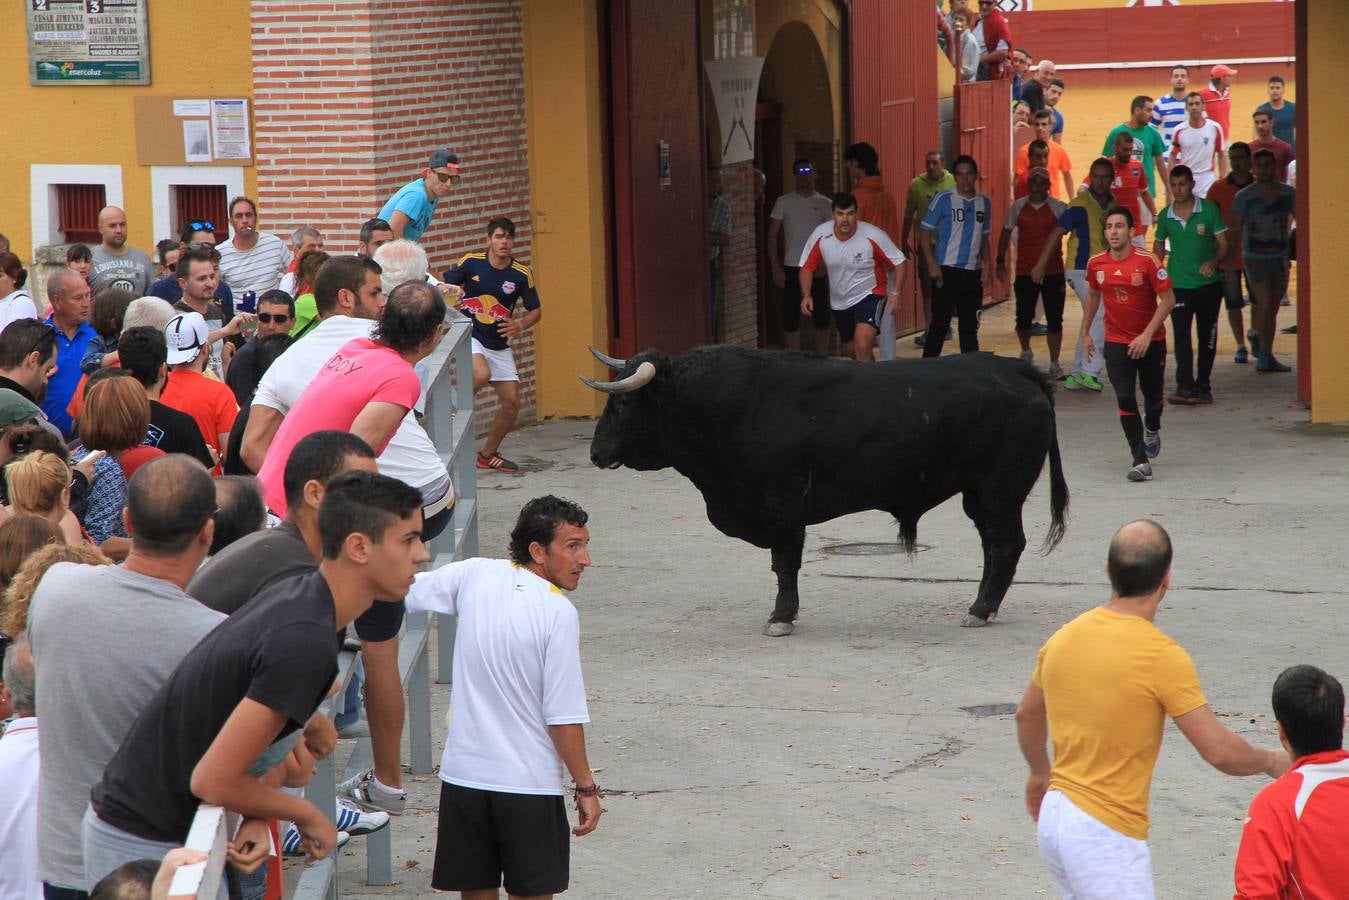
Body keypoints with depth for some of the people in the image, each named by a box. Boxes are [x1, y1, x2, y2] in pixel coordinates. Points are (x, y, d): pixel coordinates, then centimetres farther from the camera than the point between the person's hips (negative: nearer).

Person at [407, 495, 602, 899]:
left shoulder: (473, 576, -1)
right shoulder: (558, 612, -15)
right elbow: (564, 716, -14)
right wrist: (586, 788, -6)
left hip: (463, 774, 5)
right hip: (529, 782, -5)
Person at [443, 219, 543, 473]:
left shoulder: (521, 274, -4)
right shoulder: (470, 262, -8)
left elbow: (535, 311, 4)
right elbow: (445, 287, 5)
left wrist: (520, 325, -16)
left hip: (500, 345, 4)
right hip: (470, 336, -4)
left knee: (511, 401, 2)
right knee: (482, 375, -34)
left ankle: (489, 454, 21)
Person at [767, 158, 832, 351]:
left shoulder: (825, 204, 6)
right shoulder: (783, 203, 4)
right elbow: (772, 236, 3)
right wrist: (776, 267, -5)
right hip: (792, 268, -1)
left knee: (821, 318, 4)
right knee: (791, 319, 0)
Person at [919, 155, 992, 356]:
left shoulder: (984, 202, 11)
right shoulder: (943, 199, -5)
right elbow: (925, 233, -5)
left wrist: (987, 265, 7)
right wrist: (932, 264, -14)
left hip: (973, 272, 5)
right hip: (947, 270, -5)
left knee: (970, 325, 10)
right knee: (939, 324, -4)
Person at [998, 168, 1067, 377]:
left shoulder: (1059, 208, -2)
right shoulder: (1018, 207, 5)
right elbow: (1006, 232, 16)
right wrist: (1001, 261, 14)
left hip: (1053, 272, -2)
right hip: (1025, 272, 2)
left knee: (1054, 321, 0)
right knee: (1023, 318, 4)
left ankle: (1054, 364, 9)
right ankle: (1026, 352, 33)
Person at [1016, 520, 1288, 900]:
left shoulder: (1064, 637, 5)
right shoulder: (1163, 657, -17)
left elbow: (1027, 714, 22)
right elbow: (1219, 751, -16)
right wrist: (1271, 762, 5)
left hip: (1053, 816, 8)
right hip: (1107, 836, -8)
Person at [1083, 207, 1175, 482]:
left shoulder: (1147, 261, -16)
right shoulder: (1096, 263, -5)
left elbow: (1168, 299, -13)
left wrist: (1147, 335, -19)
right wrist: (1085, 332, 16)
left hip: (1151, 340, -1)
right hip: (1116, 342, 1)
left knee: (1152, 395, 15)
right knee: (1125, 398, -13)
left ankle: (1152, 429, 51)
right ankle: (1140, 461, -11)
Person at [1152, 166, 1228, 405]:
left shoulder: (1209, 210, -4)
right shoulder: (1165, 215, 2)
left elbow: (1222, 244, -2)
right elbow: (1159, 245, 17)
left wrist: (1214, 262, -21)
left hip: (1209, 283, 0)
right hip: (1179, 284, 0)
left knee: (1207, 336, 9)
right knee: (1181, 335, -14)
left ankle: (1202, 385, 21)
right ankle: (1185, 387, -21)